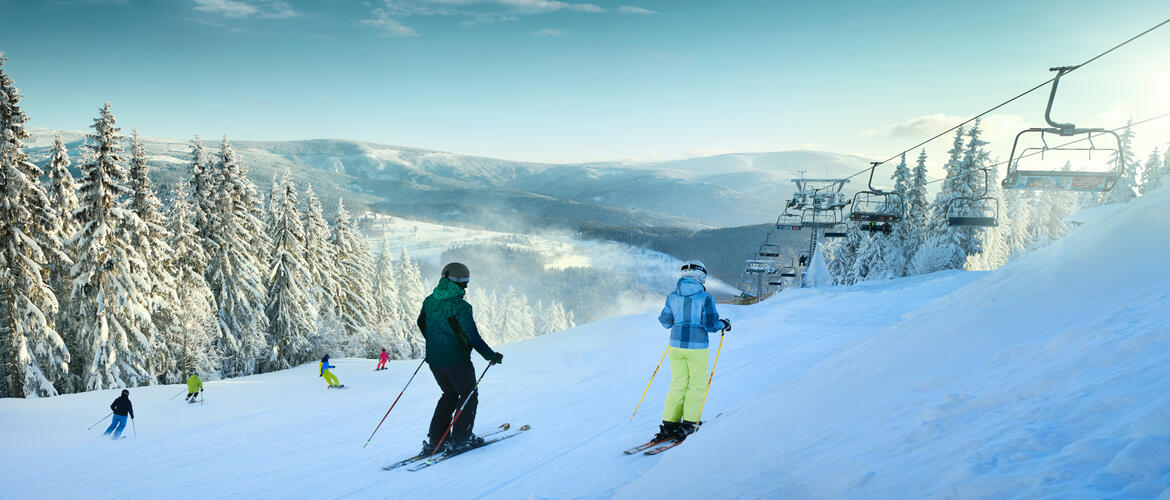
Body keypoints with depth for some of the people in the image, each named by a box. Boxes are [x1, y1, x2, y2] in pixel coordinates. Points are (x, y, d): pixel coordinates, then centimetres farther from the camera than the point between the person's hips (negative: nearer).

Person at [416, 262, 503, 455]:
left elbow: (421, 324, 18)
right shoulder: (460, 306, -20)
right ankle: (460, 439, 12)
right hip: (456, 360, -7)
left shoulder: (429, 300, 3)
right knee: (469, 396, 12)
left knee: (450, 395, 22)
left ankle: (434, 440, 18)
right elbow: (472, 336, -20)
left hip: (433, 359, 7)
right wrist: (491, 355, -9)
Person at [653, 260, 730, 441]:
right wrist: (723, 325, 9)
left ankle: (669, 424, 11)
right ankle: (688, 423, 9)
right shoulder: (705, 298, -11)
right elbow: (710, 324, -11)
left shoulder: (672, 297, 1)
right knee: (697, 385, 10)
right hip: (696, 347, -4)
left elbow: (665, 322, 9)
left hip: (676, 345, 4)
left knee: (677, 385, 13)